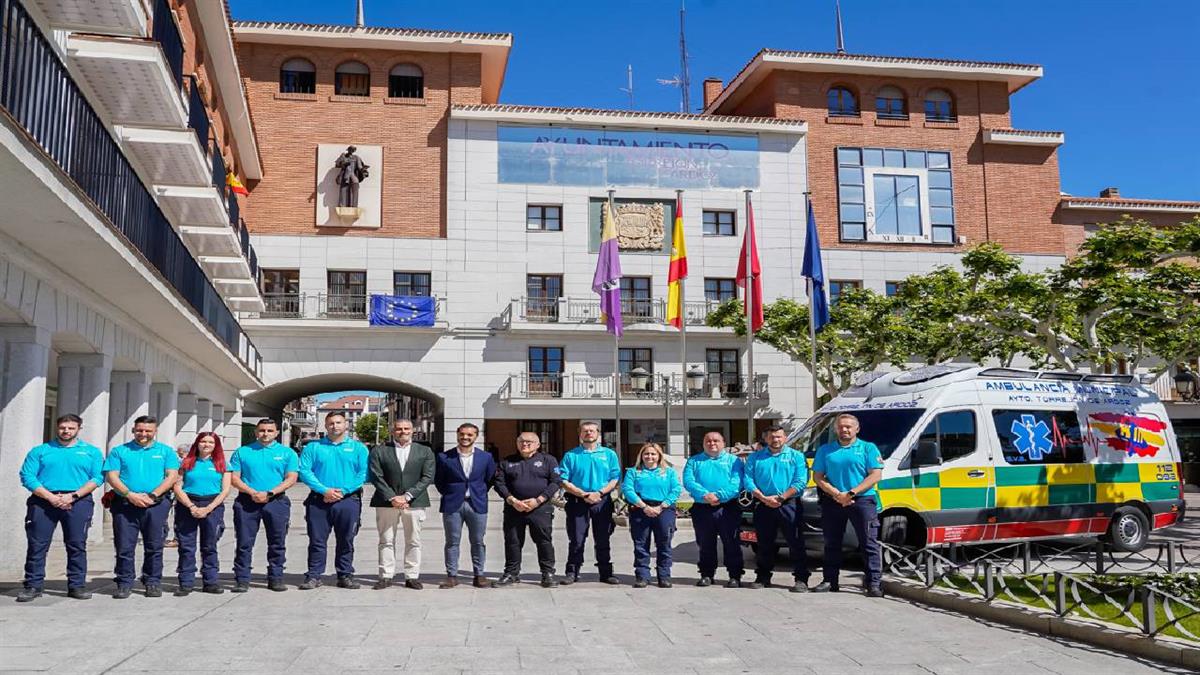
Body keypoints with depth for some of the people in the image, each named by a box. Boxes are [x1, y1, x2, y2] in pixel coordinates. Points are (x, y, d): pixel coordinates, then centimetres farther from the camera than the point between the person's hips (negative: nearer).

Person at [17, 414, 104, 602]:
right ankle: (33, 585, 6)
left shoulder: (91, 451, 11)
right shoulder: (40, 451, 12)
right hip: (43, 501, 1)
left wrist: (73, 496, -12)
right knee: (37, 545, -1)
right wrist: (50, 497, -12)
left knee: (77, 545, 0)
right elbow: (27, 476, 1)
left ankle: (77, 585, 5)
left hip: (78, 502, 0)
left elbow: (97, 478, 1)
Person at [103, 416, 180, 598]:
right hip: (125, 504, 0)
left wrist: (152, 495, -11)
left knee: (154, 547, 3)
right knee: (124, 547, 0)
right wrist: (130, 495, -13)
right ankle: (124, 583, 9)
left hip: (156, 505, 0)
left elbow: (172, 476, 1)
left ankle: (153, 583, 11)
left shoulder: (166, 451, 10)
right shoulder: (119, 451, 11)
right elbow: (112, 476, 2)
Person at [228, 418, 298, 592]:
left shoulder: (287, 453, 7)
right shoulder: (242, 452, 10)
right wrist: (252, 492, -12)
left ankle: (275, 578, 11)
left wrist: (269, 493, -13)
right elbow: (234, 478, 4)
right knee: (244, 543, 0)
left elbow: (291, 478, -1)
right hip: (246, 501, 0)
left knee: (277, 543, 3)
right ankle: (242, 580, 6)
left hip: (276, 501, 0)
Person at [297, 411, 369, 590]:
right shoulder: (313, 447, 7)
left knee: (346, 541, 6)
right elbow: (304, 471, -2)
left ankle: (345, 575, 14)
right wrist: (324, 490, -14)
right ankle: (314, 576, 10)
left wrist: (342, 491, -13)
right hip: (318, 501, 0)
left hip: (348, 500, 0)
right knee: (317, 540, 2)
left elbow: (363, 473, -3)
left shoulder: (358, 448, 6)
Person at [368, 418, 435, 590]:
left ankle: (412, 577, 9)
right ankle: (386, 576, 10)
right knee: (386, 541, 3)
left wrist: (407, 496, -11)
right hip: (386, 502, 0)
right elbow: (376, 477, -2)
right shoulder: (379, 451, 6)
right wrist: (392, 498, -12)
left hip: (414, 502, 0)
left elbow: (427, 477, -1)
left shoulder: (425, 451, 8)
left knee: (413, 542, 2)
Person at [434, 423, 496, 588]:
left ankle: (479, 575, 14)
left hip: (477, 505, 1)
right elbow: (438, 480, 8)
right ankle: (452, 576, 10)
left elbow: (491, 479, 12)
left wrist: (480, 494, 8)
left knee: (478, 542, 5)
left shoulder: (486, 457, 4)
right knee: (452, 542, 3)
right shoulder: (444, 457, 0)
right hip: (452, 505, -1)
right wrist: (447, 494, 4)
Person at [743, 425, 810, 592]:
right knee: (764, 544, 9)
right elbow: (748, 480, 3)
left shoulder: (796, 456, 7)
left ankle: (801, 580, -2)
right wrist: (764, 498, -11)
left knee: (796, 543, -6)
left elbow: (801, 482, -4)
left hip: (789, 505, -2)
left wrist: (781, 498, -13)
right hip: (762, 506, 2)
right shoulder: (755, 457, 13)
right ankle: (762, 577, 20)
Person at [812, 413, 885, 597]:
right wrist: (837, 494, -10)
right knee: (832, 543, 8)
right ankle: (830, 581, 17)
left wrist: (850, 493, -14)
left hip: (862, 501, -3)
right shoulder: (825, 450, 12)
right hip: (832, 503, 3)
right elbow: (818, 477, 6)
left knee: (869, 544, -6)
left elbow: (875, 475, -5)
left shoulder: (868, 448, 5)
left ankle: (873, 584, -4)